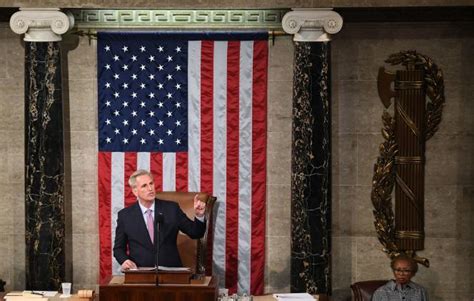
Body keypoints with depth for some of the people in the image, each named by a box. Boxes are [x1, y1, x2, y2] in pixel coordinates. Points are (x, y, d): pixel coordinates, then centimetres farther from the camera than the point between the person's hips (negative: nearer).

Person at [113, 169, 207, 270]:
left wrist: (199, 215, -9)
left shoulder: (172, 208, 6)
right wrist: (124, 260, -8)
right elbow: (119, 248, 12)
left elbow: (195, 233, 9)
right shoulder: (125, 215, 5)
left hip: (170, 271, 1)